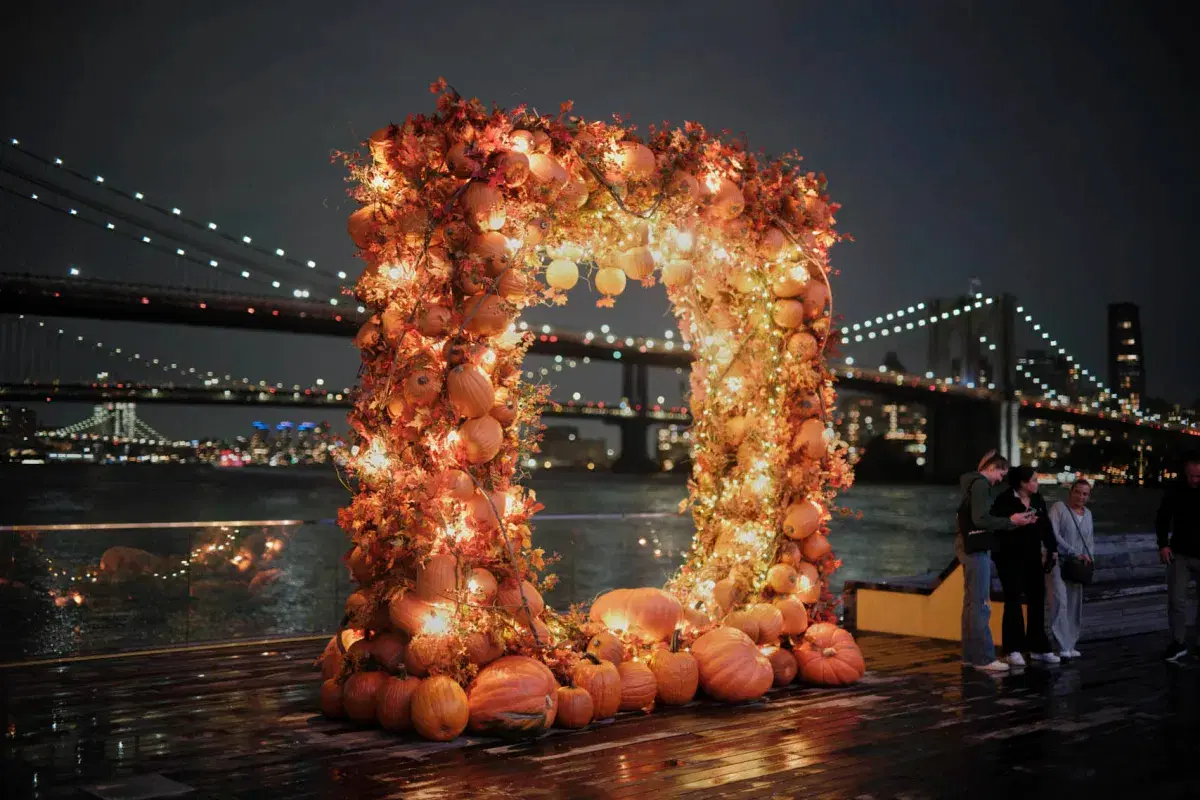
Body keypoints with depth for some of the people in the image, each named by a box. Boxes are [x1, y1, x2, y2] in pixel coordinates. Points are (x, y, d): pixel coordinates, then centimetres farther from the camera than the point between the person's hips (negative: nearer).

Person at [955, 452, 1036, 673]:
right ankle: (984, 658, -10)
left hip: (968, 546, 10)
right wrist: (1011, 521, -15)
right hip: (975, 548, -10)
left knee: (972, 602, 11)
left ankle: (970, 654, 14)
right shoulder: (981, 484, -12)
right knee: (980, 603, -10)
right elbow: (981, 520, -22)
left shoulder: (974, 484, 19)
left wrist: (1010, 522, 11)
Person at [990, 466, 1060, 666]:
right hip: (1010, 558, -6)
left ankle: (1038, 648, 19)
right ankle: (1014, 650, 4)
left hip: (1033, 557, 6)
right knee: (1013, 601, -2)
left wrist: (1052, 549, 9)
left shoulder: (1038, 500, 7)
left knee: (1037, 600, 9)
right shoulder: (1005, 500, -12)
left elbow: (1046, 525, 11)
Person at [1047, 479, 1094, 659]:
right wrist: (1075, 553, -15)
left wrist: (1088, 558, 5)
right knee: (1060, 602, -15)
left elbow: (1090, 540, 23)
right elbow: (1053, 534, -15)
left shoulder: (1087, 513, 16)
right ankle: (1063, 647, -16)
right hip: (1058, 562, -6)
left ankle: (1071, 646, 13)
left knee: (1075, 605, 5)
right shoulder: (1058, 508, -5)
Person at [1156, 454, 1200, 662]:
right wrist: (1163, 545, -4)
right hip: (1180, 554, 2)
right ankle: (1178, 643, 11)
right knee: (1176, 600, 1)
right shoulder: (1175, 493, -1)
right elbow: (1162, 520, 7)